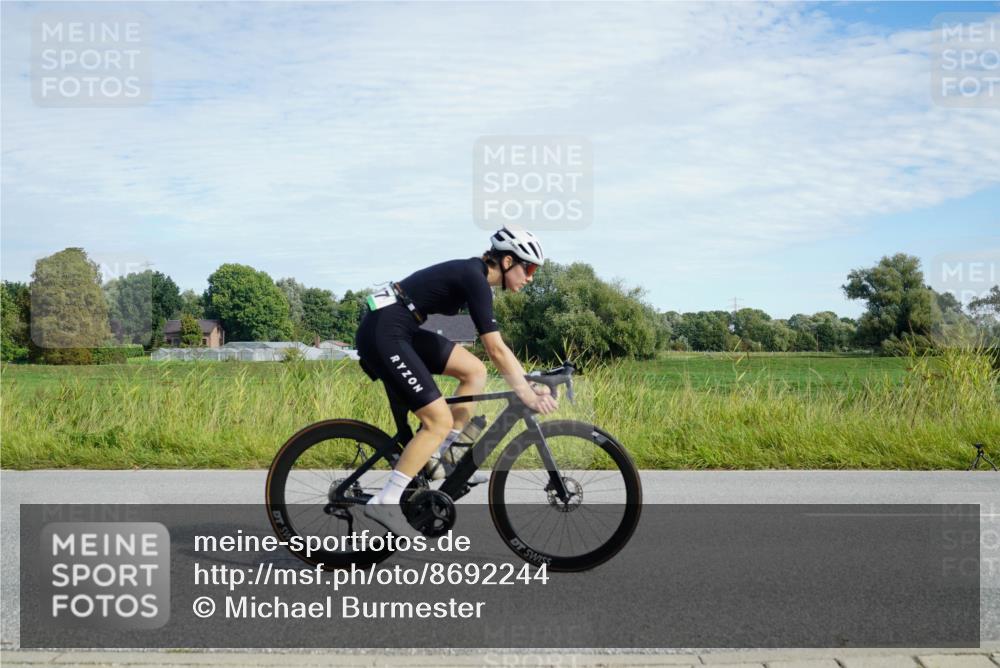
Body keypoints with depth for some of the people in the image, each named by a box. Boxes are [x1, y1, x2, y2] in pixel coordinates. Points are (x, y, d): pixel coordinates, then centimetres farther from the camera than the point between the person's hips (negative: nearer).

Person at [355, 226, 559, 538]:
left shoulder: (473, 275, 13)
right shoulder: (475, 280, -15)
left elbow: (497, 346, 17)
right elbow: (496, 350, -19)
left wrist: (529, 382, 13)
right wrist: (526, 394, -15)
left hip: (401, 332, 10)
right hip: (383, 335, -10)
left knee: (474, 371, 9)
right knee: (440, 420, -10)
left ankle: (438, 457, 14)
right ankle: (385, 502, -8)